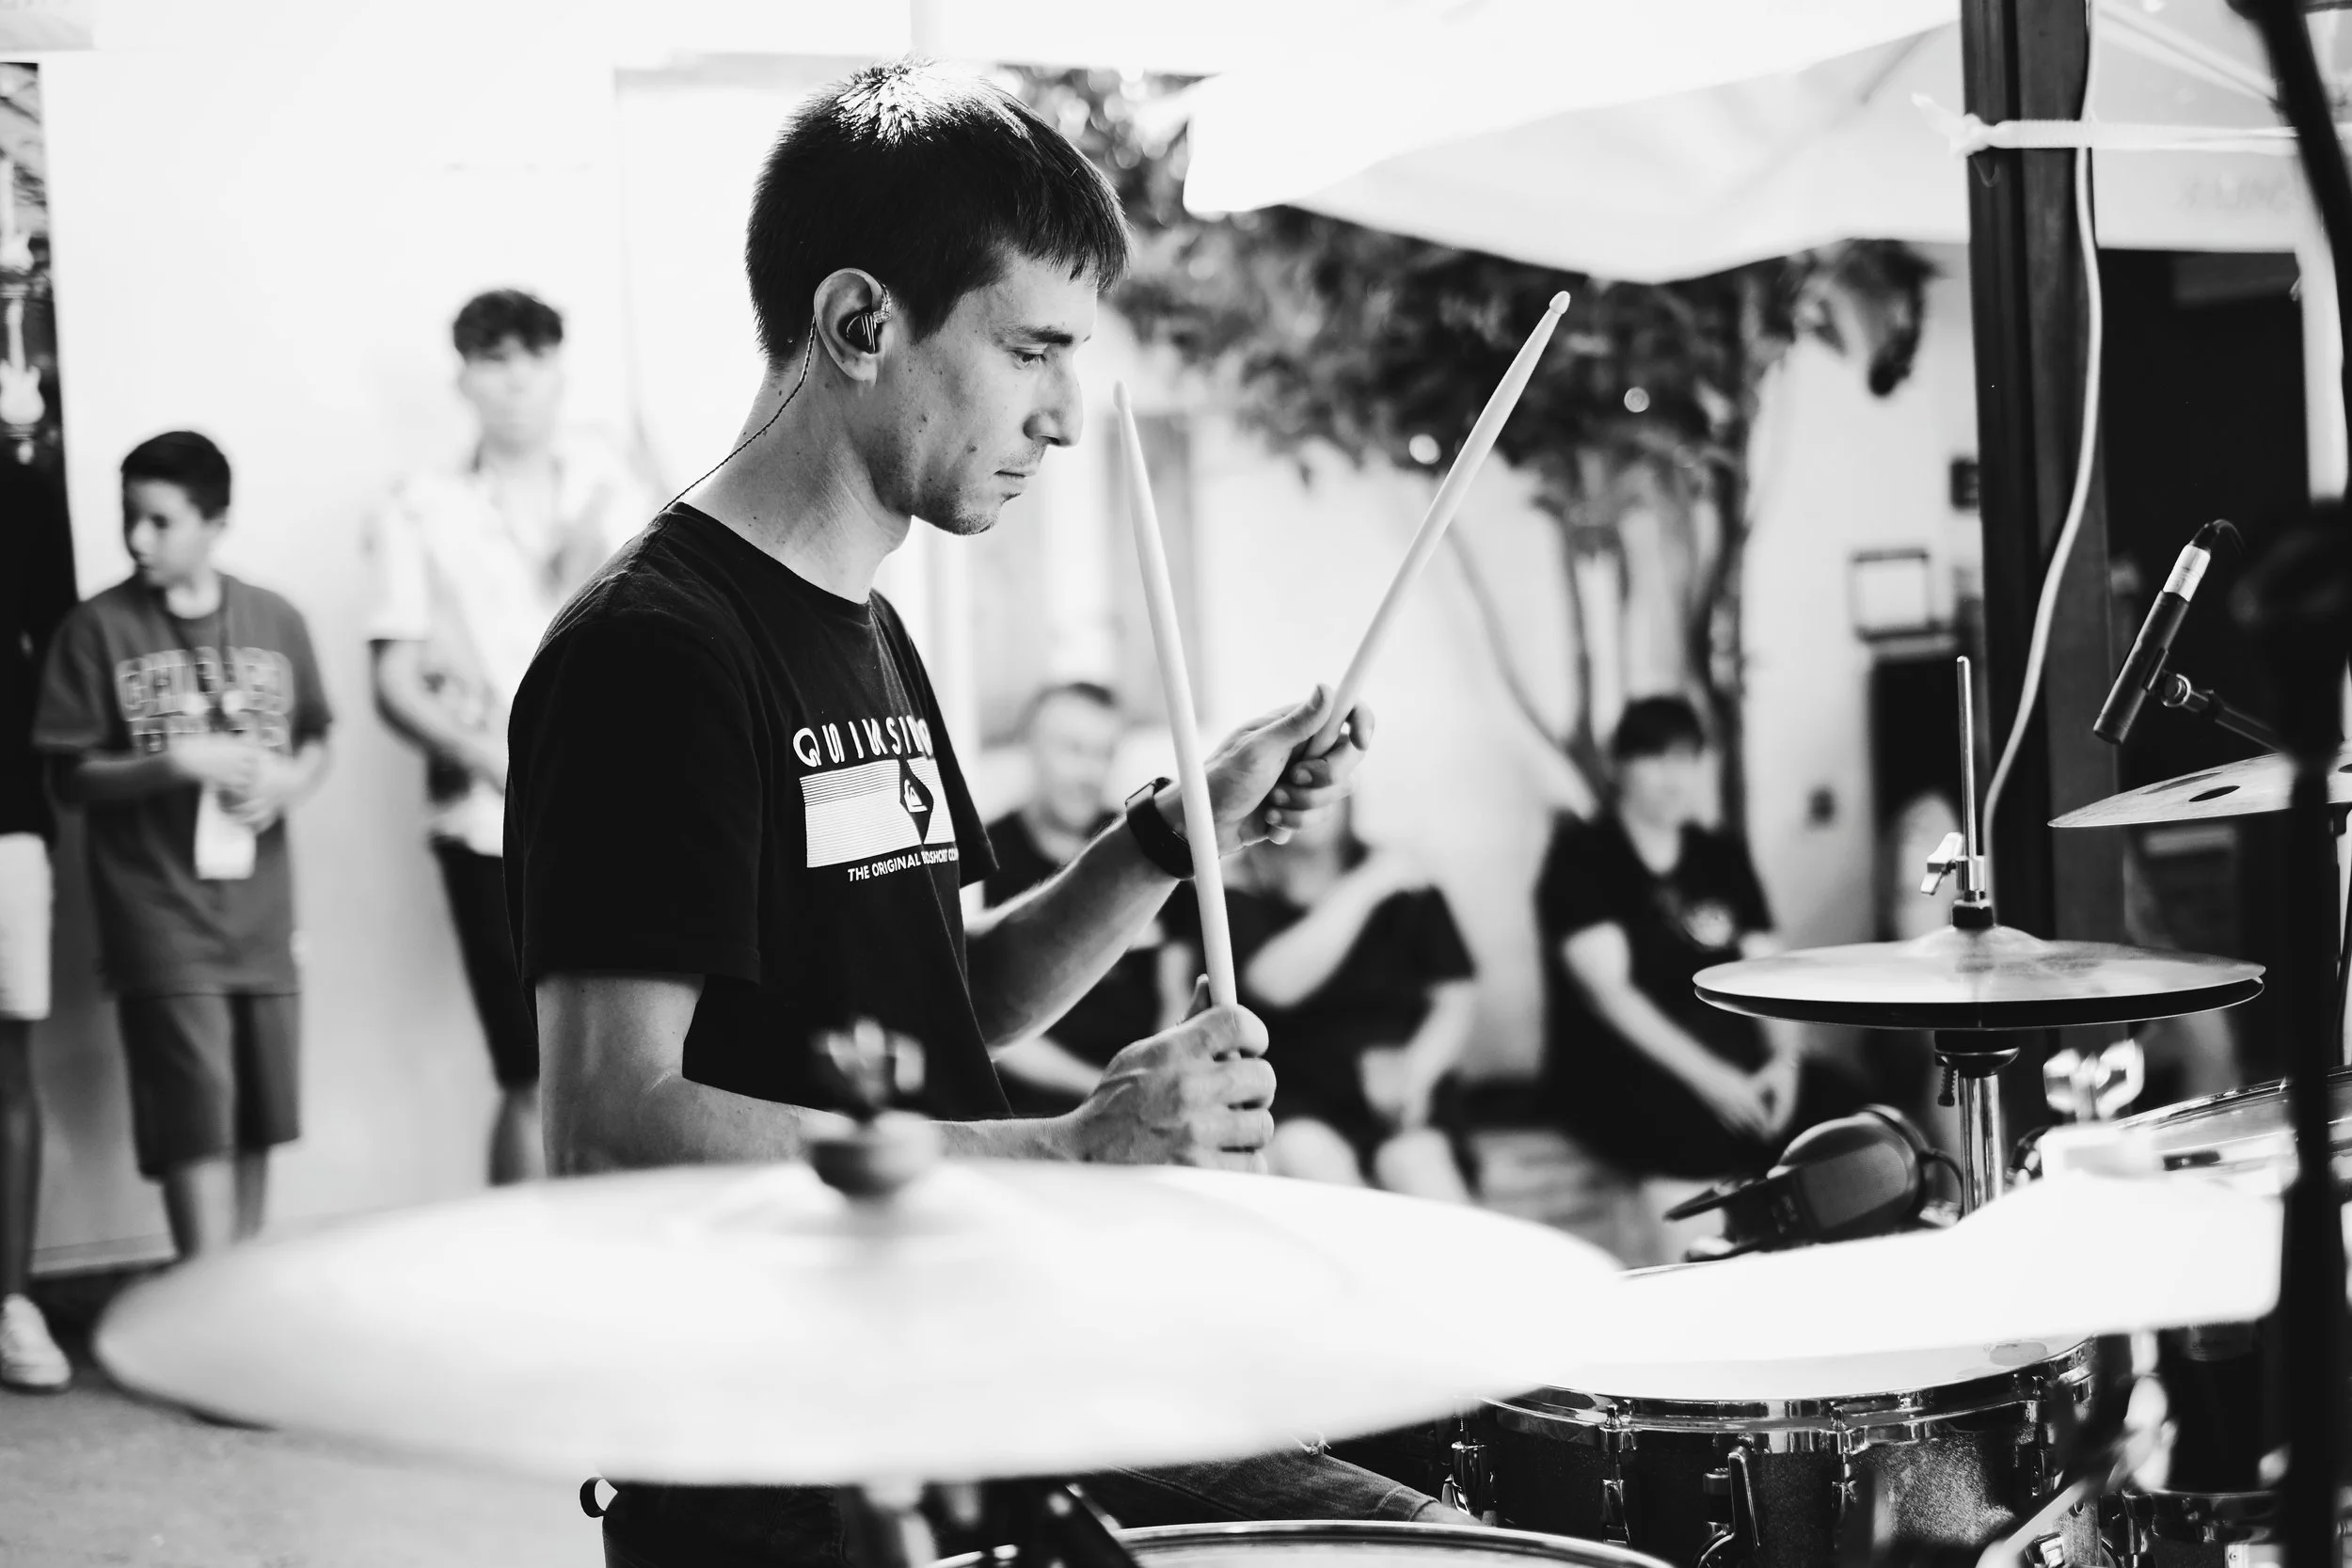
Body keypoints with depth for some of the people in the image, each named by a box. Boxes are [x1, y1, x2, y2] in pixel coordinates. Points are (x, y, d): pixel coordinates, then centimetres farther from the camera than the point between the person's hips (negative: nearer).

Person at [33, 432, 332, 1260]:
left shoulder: (276, 621, 5)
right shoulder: (98, 629, -3)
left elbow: (315, 741, 15)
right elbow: (70, 776, -3)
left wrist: (289, 780, -7)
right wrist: (176, 764, -17)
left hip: (261, 910, 4)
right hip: (161, 914, -4)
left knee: (258, 1122, 10)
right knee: (197, 1123, -10)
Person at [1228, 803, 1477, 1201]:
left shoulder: (1405, 889, 11)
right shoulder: (1242, 899, 2)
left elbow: (1456, 1000, 6)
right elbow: (1275, 983, -17)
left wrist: (1414, 1071, -14)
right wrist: (1366, 888, -16)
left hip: (1391, 1090, 2)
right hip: (1293, 1101, -1)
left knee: (1415, 1161, -28)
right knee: (1306, 1156, -32)